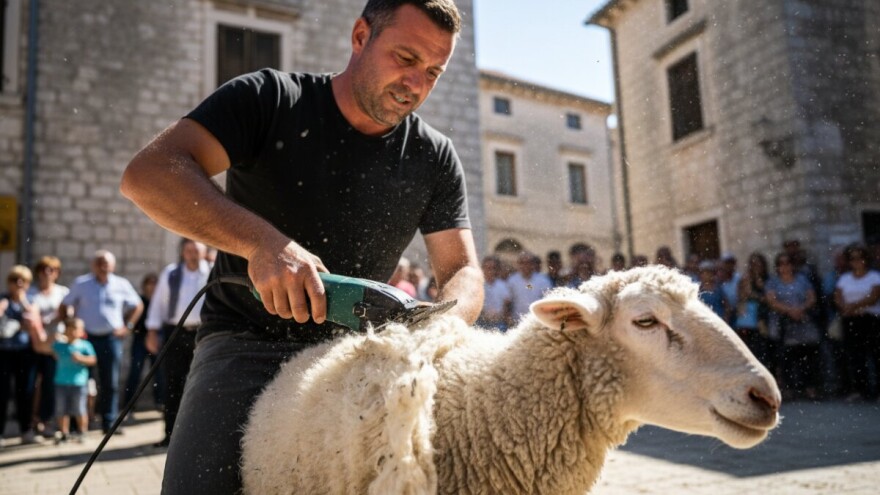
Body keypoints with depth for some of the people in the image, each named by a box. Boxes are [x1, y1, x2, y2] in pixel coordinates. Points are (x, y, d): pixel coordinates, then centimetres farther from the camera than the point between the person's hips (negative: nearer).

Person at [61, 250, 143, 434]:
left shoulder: (122, 285, 6)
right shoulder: (80, 283, 4)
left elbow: (138, 306, 16)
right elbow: (65, 306, 9)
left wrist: (127, 326, 7)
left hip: (111, 338, 1)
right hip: (86, 337, -1)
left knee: (111, 383, 2)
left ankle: (109, 422, 10)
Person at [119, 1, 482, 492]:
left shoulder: (435, 159, 1)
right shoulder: (271, 100, -8)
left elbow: (464, 272, 0)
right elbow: (149, 174, -19)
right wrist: (261, 241, -35)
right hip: (246, 342, -2)